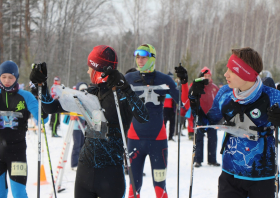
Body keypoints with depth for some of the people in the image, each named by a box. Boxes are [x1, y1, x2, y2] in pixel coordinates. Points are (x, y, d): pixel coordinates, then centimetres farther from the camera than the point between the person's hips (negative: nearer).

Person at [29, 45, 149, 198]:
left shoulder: (122, 95, -9)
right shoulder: (90, 95, 8)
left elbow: (144, 117, -28)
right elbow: (51, 107, 13)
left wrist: (125, 88, -34)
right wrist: (41, 84, 1)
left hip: (111, 170, -6)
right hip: (86, 167, 6)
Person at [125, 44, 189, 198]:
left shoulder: (164, 80, 0)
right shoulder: (129, 79, 3)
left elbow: (183, 103, -4)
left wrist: (184, 83, -16)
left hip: (158, 139, -1)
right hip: (135, 138, 1)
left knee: (160, 185, 4)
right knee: (134, 185, 4)